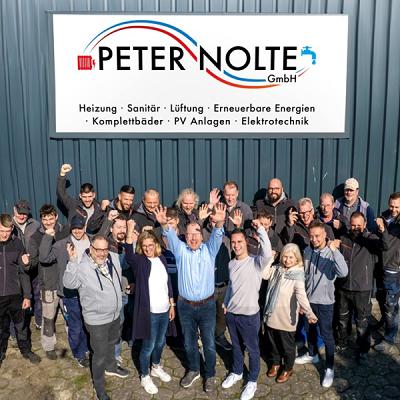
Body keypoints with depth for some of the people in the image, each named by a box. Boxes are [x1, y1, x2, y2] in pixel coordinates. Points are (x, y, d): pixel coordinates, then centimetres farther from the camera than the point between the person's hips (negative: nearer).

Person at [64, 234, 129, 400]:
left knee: (111, 344, 31)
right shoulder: (82, 267, -25)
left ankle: (111, 367, 59)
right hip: (97, 320, -6)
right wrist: (73, 261, -47)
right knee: (100, 354, 8)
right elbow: (68, 283, -40)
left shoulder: (114, 258, -8)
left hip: (115, 314, 6)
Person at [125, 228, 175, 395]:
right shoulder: (139, 261, -14)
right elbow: (128, 256, -38)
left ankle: (156, 368, 46)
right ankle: (145, 377, 30)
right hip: (149, 312, -5)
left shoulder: (162, 259, 1)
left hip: (164, 310, 5)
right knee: (148, 346, 9)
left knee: (160, 342, 22)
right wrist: (129, 236, -55)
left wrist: (172, 304, 11)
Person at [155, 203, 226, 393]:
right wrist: (164, 225, -41)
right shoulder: (181, 250, -1)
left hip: (207, 305, -1)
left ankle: (210, 375, 31)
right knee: (189, 342, 18)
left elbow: (217, 237, -20)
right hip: (185, 306, 1)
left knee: (209, 343, 11)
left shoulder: (209, 249, -2)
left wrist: (219, 223, -42)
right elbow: (171, 237, -19)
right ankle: (193, 370, 41)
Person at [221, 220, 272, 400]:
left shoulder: (255, 262, -16)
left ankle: (252, 381, 30)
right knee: (236, 346, 24)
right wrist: (225, 303, 18)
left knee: (252, 349, 12)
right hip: (231, 313, 5)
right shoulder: (231, 264, 3)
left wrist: (260, 228, -38)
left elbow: (268, 254, -38)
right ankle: (237, 372, 44)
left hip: (249, 315, -5)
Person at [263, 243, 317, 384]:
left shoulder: (297, 274, -16)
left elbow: (301, 295, -28)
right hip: (271, 315, 4)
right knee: (272, 342, 21)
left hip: (286, 318, -4)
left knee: (287, 345, 15)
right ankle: (275, 363, 46)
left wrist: (309, 312, -42)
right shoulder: (276, 269, 0)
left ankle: (287, 368, 39)